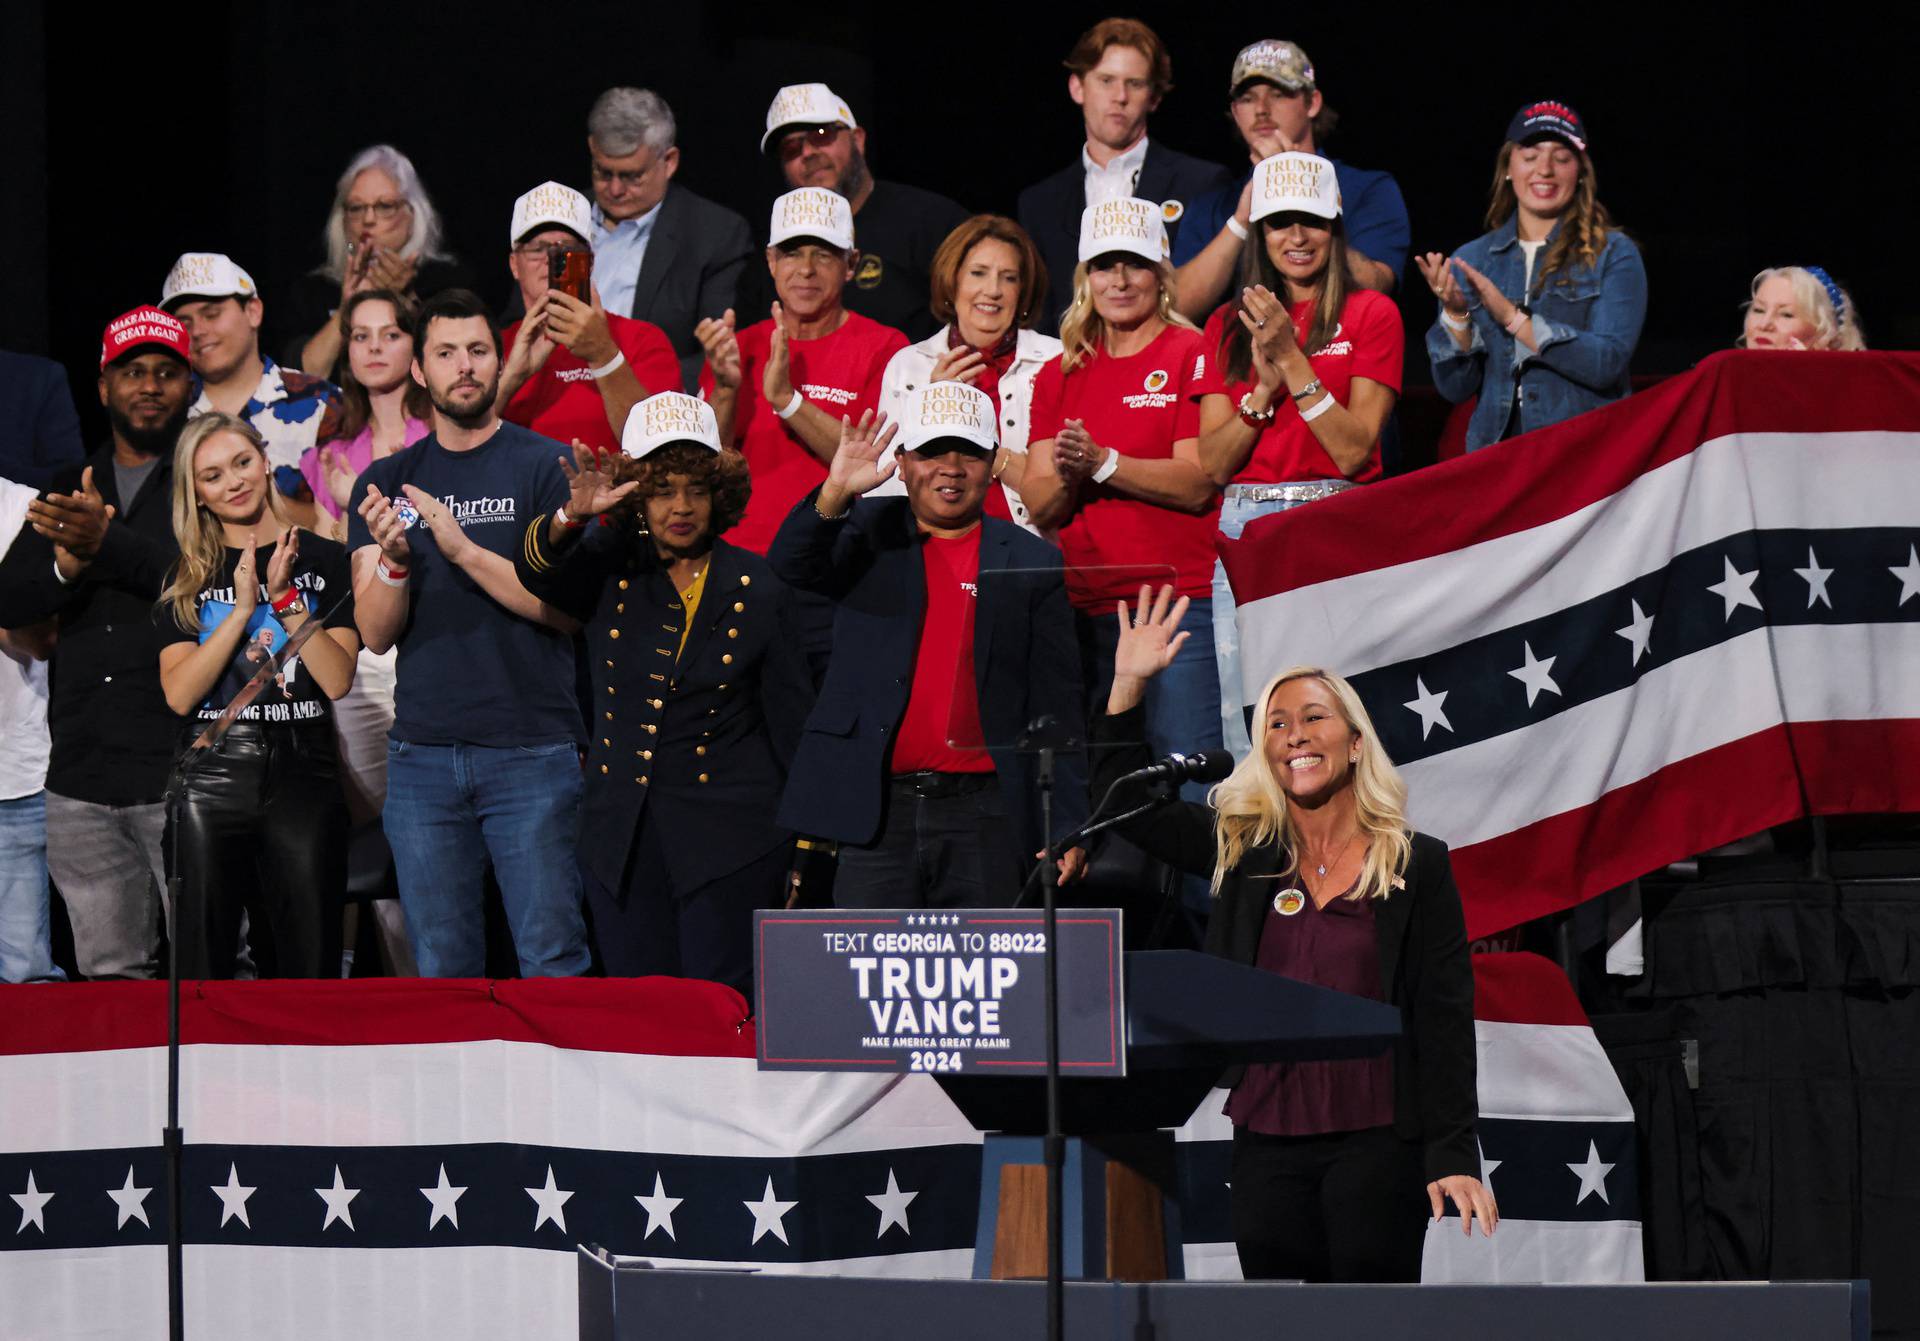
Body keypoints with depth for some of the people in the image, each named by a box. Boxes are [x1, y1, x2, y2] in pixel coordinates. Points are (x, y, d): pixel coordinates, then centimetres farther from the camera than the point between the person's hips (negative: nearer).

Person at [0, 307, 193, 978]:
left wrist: (109, 545, -26)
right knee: (109, 977, 7)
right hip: (82, 781, 5)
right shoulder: (70, 491, 18)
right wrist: (66, 565, -12)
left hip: (182, 774, -5)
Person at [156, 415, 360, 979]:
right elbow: (179, 694, -3)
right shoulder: (186, 577, 10)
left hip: (302, 773, -1)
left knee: (308, 967, 0)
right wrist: (241, 609, -9)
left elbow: (337, 679, -3)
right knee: (203, 963, 1)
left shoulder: (323, 560, 7)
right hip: (212, 778, 1)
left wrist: (284, 597, -9)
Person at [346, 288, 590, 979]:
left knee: (553, 960, -6)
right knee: (441, 969, 5)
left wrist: (464, 549, -16)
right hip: (422, 752, 3)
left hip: (532, 748, -3)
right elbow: (376, 632, 6)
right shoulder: (386, 482, 12)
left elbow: (568, 606, -6)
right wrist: (393, 559, -14)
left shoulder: (544, 467, 2)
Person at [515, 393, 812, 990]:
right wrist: (573, 515, -36)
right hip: (623, 840, 3)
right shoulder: (611, 572, 6)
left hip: (728, 849, -3)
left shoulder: (756, 588, 1)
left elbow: (793, 720, 3)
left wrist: (805, 856, 0)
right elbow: (537, 571, -14)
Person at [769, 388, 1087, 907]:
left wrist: (1066, 828, 1)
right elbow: (792, 563, -10)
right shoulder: (868, 534, 10)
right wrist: (835, 493, -28)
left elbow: (1057, 705, 6)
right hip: (877, 813, 0)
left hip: (985, 815, 0)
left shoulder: (1031, 563, 7)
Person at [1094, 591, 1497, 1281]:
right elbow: (1125, 798, 13)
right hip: (1267, 1146, 3)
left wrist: (1453, 1155, -8)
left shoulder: (1419, 867, 0)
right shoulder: (1242, 849, 9)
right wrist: (1129, 684, 1)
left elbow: (1446, 1020, -2)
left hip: (1377, 1144, -3)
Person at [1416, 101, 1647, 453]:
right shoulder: (1470, 261, 15)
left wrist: (1512, 318, -13)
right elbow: (1455, 388, 10)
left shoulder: (1614, 255, 5)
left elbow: (1607, 363, -9)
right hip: (1497, 456, 3)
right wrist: (1455, 314, -6)